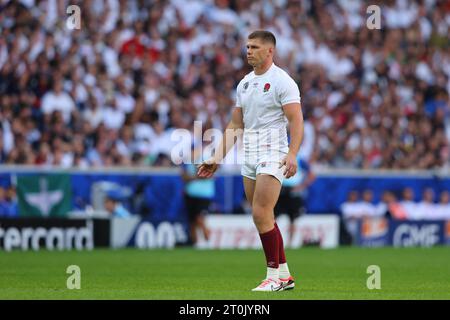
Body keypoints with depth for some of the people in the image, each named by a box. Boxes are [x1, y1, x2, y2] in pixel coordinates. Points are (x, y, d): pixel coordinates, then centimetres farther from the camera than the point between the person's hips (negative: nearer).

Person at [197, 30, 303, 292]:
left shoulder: (282, 81, -8)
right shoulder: (245, 83, 15)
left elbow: (296, 120, -16)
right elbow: (235, 125, 19)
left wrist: (292, 154, -29)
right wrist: (218, 158, 14)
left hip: (273, 155, -8)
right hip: (250, 158, 8)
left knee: (261, 214, -15)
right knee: (264, 218, 8)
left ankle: (274, 275, -6)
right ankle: (284, 275, 15)